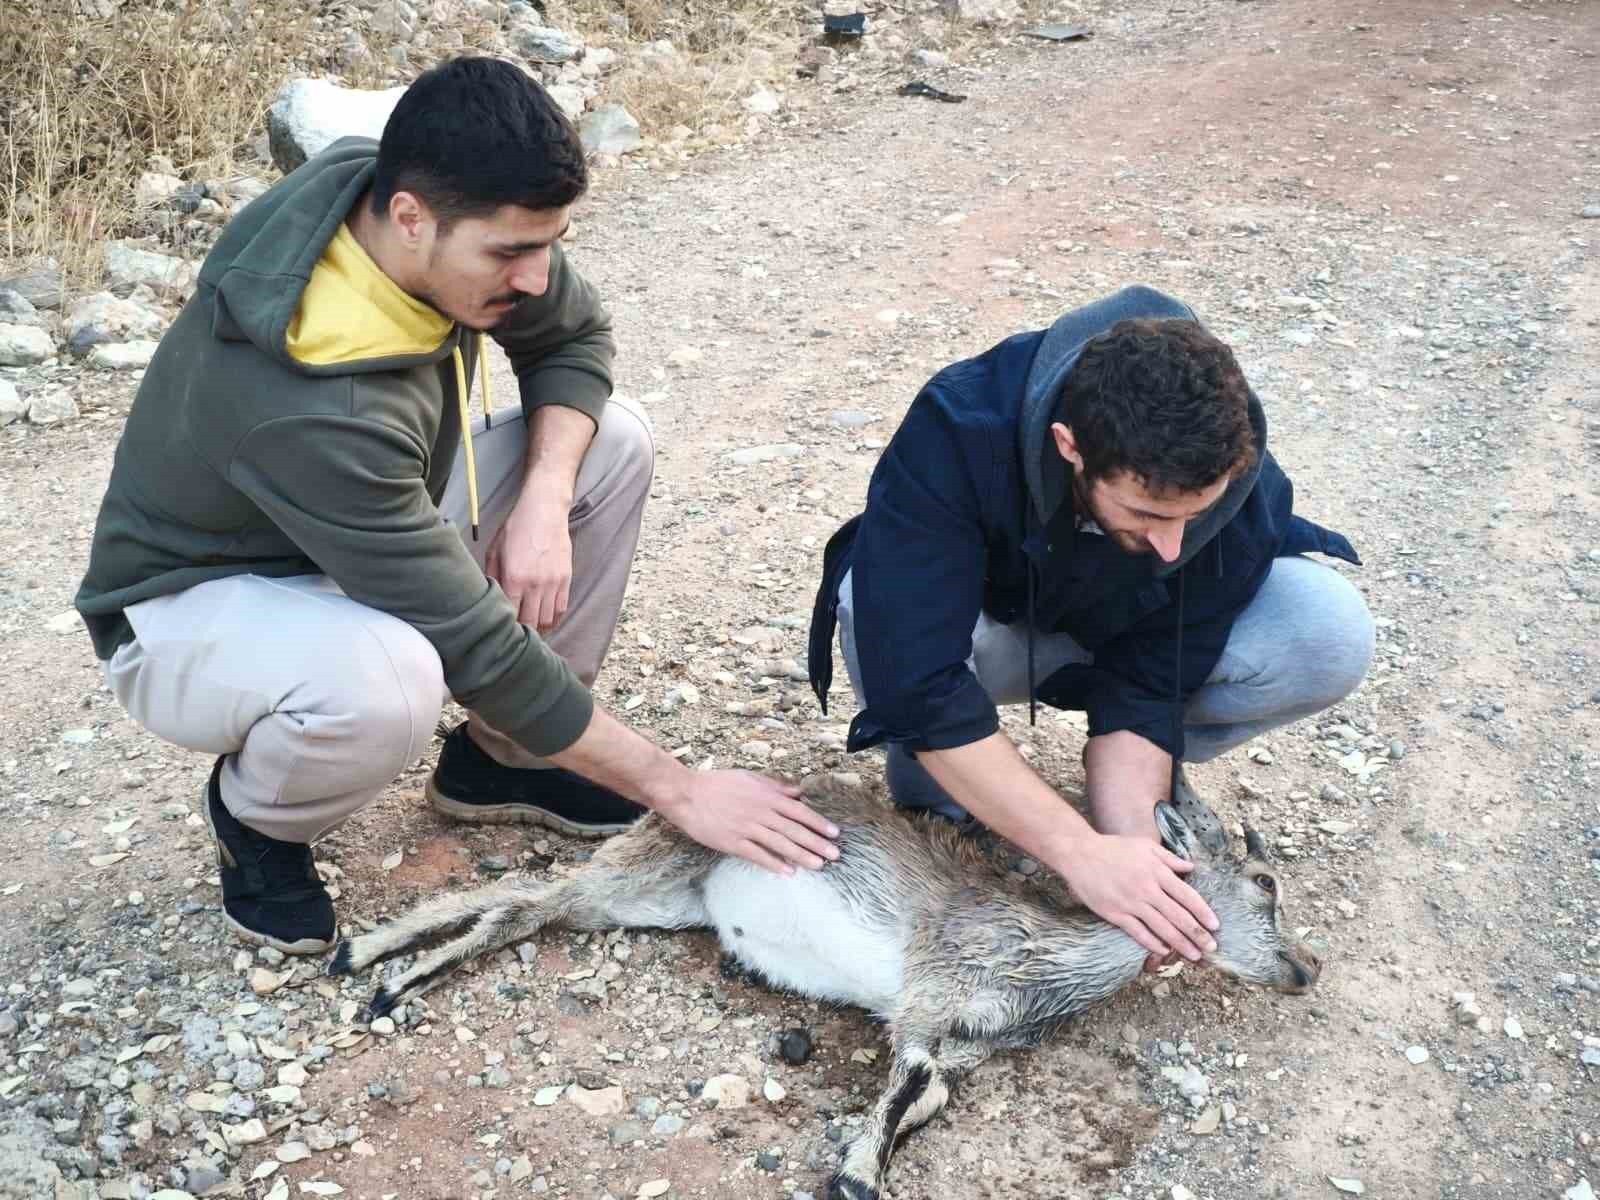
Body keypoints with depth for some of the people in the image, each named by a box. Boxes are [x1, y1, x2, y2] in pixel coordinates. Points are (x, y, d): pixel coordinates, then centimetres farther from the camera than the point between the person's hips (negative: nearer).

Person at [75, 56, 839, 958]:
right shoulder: (315, 405, -39)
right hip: (193, 607, -7)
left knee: (615, 441, -9)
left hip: (364, 537, 8)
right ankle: (255, 813, -4)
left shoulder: (460, 223, -19)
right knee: (382, 682, -42)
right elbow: (478, 646, -34)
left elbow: (577, 336, 0)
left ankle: (502, 760, 6)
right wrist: (678, 789, -26)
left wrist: (545, 500, -20)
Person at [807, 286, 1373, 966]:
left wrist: (1131, 841, -38)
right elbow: (916, 681, -42)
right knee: (877, 620, -39)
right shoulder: (955, 433, -39)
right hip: (982, 623, -2)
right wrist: (1082, 852, -43)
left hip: (1115, 628, 2)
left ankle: (1157, 776, 2)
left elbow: (1144, 683, -23)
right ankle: (935, 794, -7)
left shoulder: (1239, 480, -30)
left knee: (1332, 636, -26)